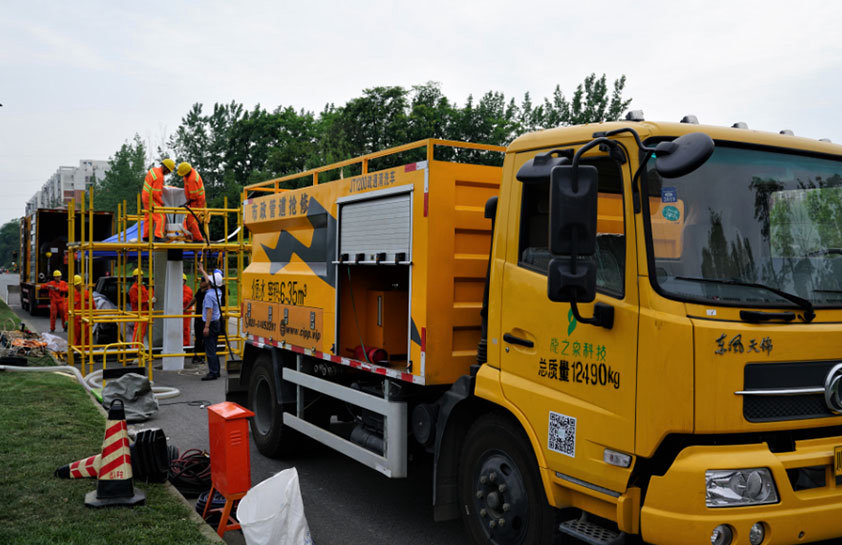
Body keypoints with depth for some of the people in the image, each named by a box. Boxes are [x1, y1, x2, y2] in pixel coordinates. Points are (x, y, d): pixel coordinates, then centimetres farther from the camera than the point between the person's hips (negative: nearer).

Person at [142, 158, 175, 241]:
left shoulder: (153, 169, 4)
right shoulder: (159, 177, -25)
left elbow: (146, 180, 18)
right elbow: (156, 193, -25)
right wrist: (161, 202, -11)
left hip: (146, 196, 10)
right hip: (152, 200, -10)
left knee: (148, 218, 16)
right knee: (160, 217, -11)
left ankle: (146, 236, 22)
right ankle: (158, 236, -20)